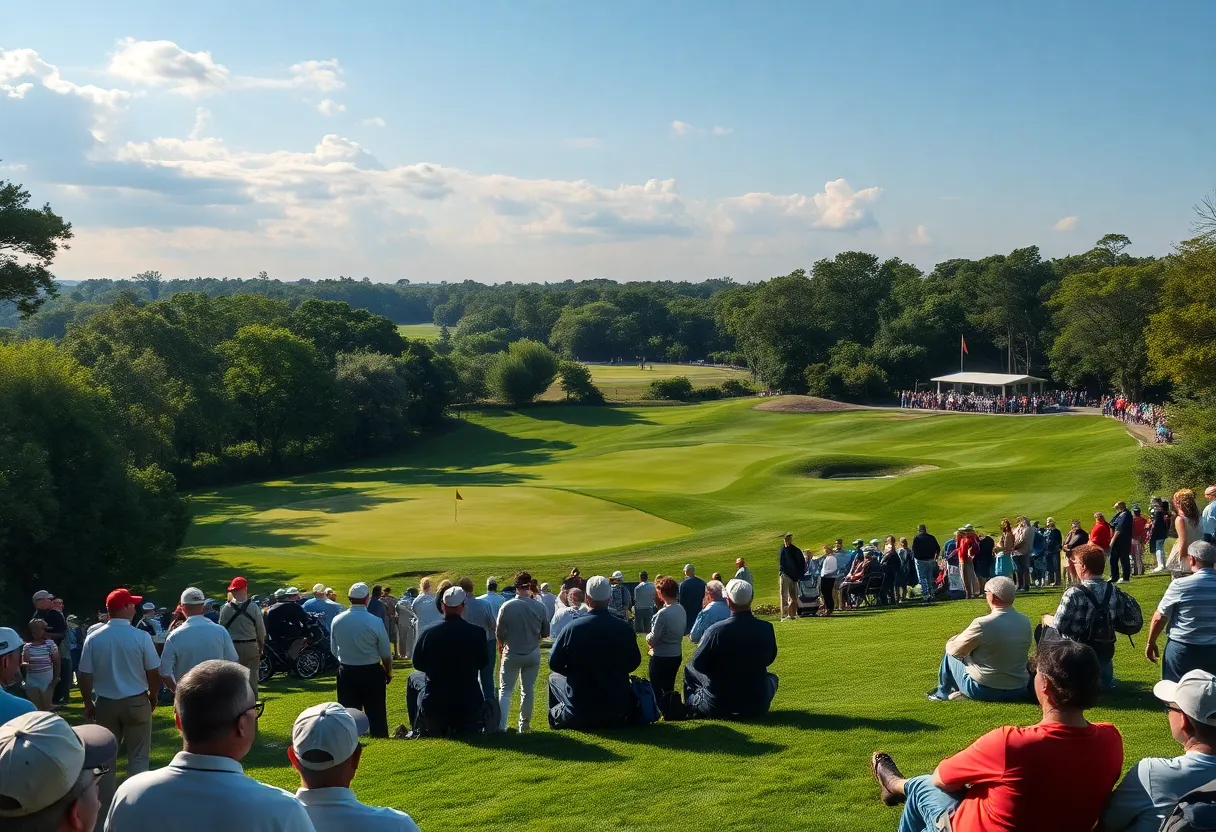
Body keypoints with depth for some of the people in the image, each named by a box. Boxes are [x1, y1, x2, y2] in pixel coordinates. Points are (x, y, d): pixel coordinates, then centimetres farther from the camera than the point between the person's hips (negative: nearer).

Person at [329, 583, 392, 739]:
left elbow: (334, 650, 5)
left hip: (346, 672, 3)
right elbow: (386, 653, -7)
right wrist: (389, 672, 10)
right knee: (376, 714, 6)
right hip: (372, 672, -3)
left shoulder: (337, 621, -6)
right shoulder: (376, 622, -15)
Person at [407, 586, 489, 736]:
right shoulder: (477, 632, -13)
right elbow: (484, 662, 2)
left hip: (434, 700, 0)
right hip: (468, 700, 0)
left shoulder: (429, 632, -12)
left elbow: (417, 663, 1)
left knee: (413, 678, 29)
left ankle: (418, 728, 32)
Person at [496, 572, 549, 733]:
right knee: (527, 690, 13)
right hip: (533, 654, 2)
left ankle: (501, 724, -1)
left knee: (505, 690, 8)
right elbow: (546, 632, -1)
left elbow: (499, 633, -10)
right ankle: (524, 725, 19)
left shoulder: (507, 606, -15)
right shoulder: (540, 607, -11)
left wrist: (502, 644, 12)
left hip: (512, 654, -1)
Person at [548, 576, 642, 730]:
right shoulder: (625, 629, -12)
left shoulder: (572, 627, -16)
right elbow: (633, 664, 4)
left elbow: (554, 664, -5)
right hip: (616, 705, 1)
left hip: (580, 704, -1)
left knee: (554, 677, 27)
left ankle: (560, 716, 22)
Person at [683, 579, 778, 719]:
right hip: (757, 706, 2)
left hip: (718, 708, -2)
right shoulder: (766, 629, -13)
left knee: (689, 669, 22)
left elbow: (697, 663, -9)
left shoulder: (717, 630, -22)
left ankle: (694, 708, 24)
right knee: (771, 677, 34)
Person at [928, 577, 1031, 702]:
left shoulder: (982, 624, -22)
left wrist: (952, 641, 15)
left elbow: (953, 649, -9)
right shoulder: (1026, 622, -3)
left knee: (950, 655, 16)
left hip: (983, 691, -5)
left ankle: (942, 693, 35)